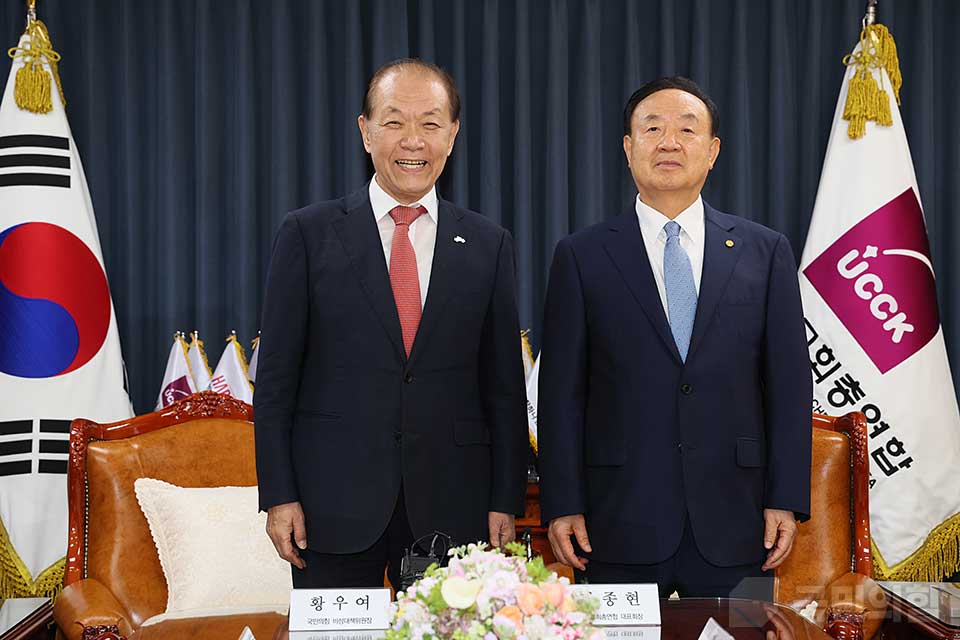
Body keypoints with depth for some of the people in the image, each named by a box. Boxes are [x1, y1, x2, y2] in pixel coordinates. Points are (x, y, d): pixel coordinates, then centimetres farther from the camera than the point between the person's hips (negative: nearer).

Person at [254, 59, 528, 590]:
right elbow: (276, 379, 0)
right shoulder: (308, 234, 0)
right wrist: (279, 496, -5)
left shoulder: (488, 246, 6)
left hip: (450, 505, 2)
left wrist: (505, 502, 2)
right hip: (335, 504, -1)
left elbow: (503, 387, 7)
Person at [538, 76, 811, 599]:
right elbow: (561, 391, 2)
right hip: (621, 526, -1)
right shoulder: (581, 257, 4)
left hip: (733, 522, 1)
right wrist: (562, 506, -3)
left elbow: (789, 381, 5)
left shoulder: (765, 252, 7)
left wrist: (787, 499, -1)